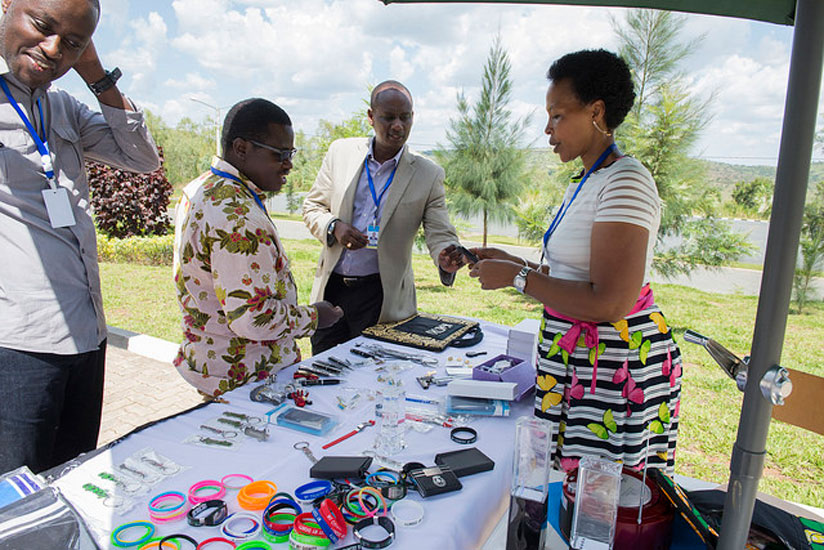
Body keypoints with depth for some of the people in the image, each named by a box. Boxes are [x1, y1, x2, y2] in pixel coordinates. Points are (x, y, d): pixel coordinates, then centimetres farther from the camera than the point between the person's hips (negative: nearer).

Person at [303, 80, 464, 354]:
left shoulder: (429, 174, -3)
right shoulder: (341, 152, 3)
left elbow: (440, 235, -6)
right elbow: (312, 206, 10)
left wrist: (446, 259, -29)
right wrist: (334, 227, -12)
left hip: (382, 297, -2)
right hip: (331, 288, 3)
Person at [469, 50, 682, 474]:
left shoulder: (625, 183, -17)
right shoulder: (587, 181, 14)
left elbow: (610, 302, -25)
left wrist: (518, 278, -17)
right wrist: (513, 263, 10)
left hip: (616, 366, -9)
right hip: (575, 354, 9)